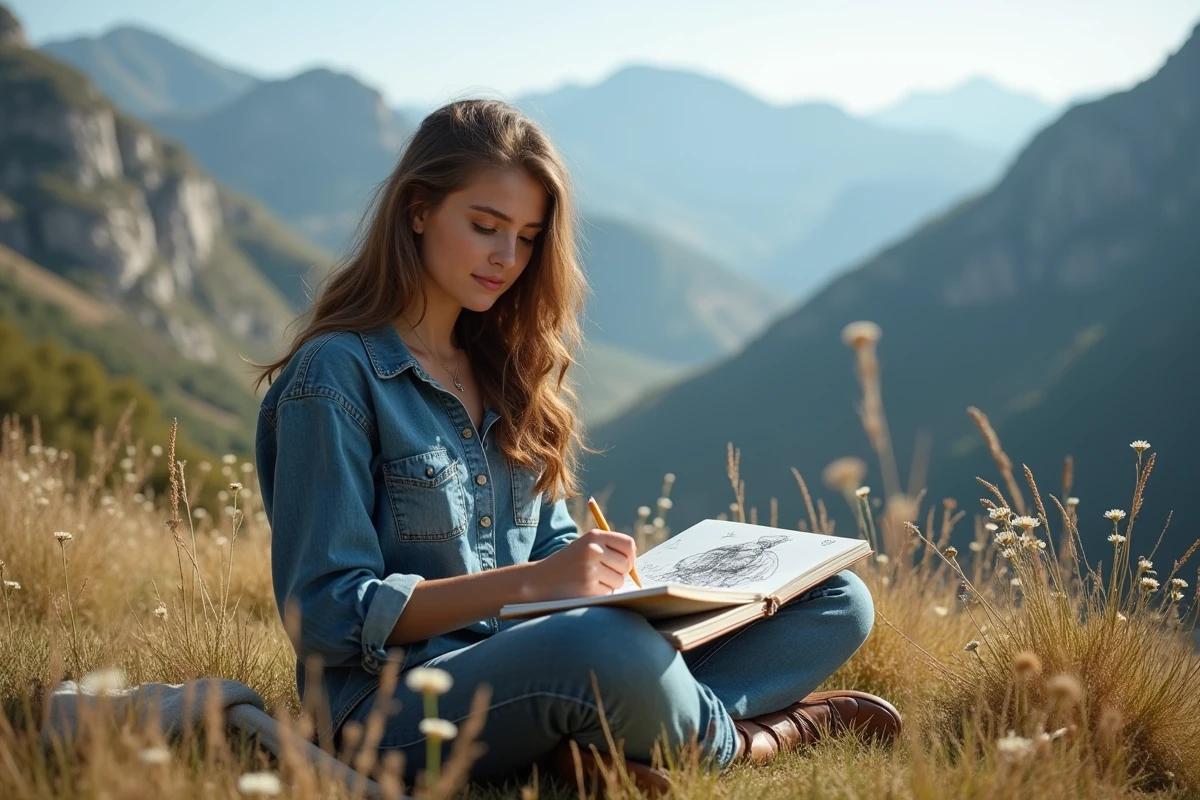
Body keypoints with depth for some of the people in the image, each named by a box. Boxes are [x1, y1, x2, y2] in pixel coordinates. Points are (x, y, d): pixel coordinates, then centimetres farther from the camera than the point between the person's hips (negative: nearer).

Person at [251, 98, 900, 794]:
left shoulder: (504, 367, 14)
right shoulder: (336, 375, -9)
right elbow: (326, 612, -14)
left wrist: (614, 572, -5)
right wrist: (529, 581, -23)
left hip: (529, 666, 8)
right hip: (400, 703, -7)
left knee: (839, 600, 0)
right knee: (607, 648, -40)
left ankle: (602, 742, -20)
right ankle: (741, 740, -7)